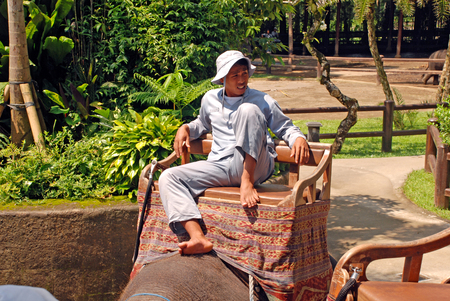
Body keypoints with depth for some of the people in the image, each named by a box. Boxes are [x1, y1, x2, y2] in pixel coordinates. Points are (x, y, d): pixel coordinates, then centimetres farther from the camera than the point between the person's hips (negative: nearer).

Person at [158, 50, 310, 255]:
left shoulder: (262, 101, 10)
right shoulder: (210, 99, 19)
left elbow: (285, 127, 14)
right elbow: (203, 124, 38)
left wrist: (298, 138, -9)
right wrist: (186, 128, 16)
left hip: (254, 166, -3)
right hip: (220, 167, 4)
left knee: (247, 110, -26)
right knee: (168, 177, -18)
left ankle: (247, 183, -29)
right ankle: (198, 238, -38)